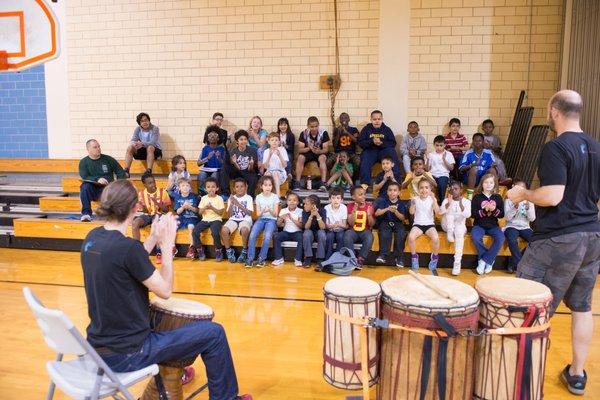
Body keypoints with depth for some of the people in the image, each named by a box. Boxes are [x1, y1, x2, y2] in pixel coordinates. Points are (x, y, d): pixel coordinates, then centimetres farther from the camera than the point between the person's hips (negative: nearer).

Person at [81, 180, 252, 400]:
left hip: (98, 347, 9)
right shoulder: (127, 246, -25)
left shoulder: (92, 238, -1)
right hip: (126, 355, -9)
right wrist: (167, 244, -9)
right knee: (214, 333, 1)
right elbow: (165, 290, -16)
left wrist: (153, 238, 6)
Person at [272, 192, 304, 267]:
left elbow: (301, 225, -10)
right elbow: (278, 224, 5)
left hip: (296, 232, -2)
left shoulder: (300, 211, -1)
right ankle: (279, 258, -11)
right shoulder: (283, 211, 6)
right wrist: (281, 218, -16)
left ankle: (298, 259, -19)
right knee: (276, 237, -24)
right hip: (286, 232, 2)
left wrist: (292, 219, -23)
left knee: (301, 238, -33)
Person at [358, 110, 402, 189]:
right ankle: (364, 183, -36)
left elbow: (393, 143, 2)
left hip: (384, 150, 1)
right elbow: (360, 142, 1)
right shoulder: (366, 129, 11)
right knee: (365, 160, -32)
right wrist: (372, 141, -16)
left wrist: (382, 143, -17)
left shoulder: (387, 129, 12)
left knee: (392, 152, -29)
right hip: (370, 150, -1)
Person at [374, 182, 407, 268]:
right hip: (385, 222, -1)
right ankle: (383, 255, -27)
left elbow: (403, 218, -3)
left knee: (401, 234, -30)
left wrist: (395, 211, -22)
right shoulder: (383, 201, 4)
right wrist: (387, 209, -23)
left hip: (397, 223, 1)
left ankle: (399, 257, -20)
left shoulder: (401, 203, 4)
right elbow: (376, 213, -7)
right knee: (384, 233, -33)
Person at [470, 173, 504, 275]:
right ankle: (489, 260, -14)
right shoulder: (477, 197, -1)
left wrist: (494, 210, -16)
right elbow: (473, 214, -6)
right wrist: (484, 210, -21)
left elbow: (502, 214, 5)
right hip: (479, 225, -2)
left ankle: (484, 261, -19)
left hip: (493, 225, 2)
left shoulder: (498, 198, 6)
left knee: (500, 238, -29)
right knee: (475, 237, -33)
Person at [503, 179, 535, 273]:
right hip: (512, 226, -3)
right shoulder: (508, 201, 4)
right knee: (512, 239, -37)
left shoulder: (529, 201, 11)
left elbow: (532, 219, 2)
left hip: (525, 227, 3)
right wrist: (515, 207, -20)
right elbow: (507, 218, -7)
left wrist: (528, 208, -15)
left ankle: (513, 263, -14)